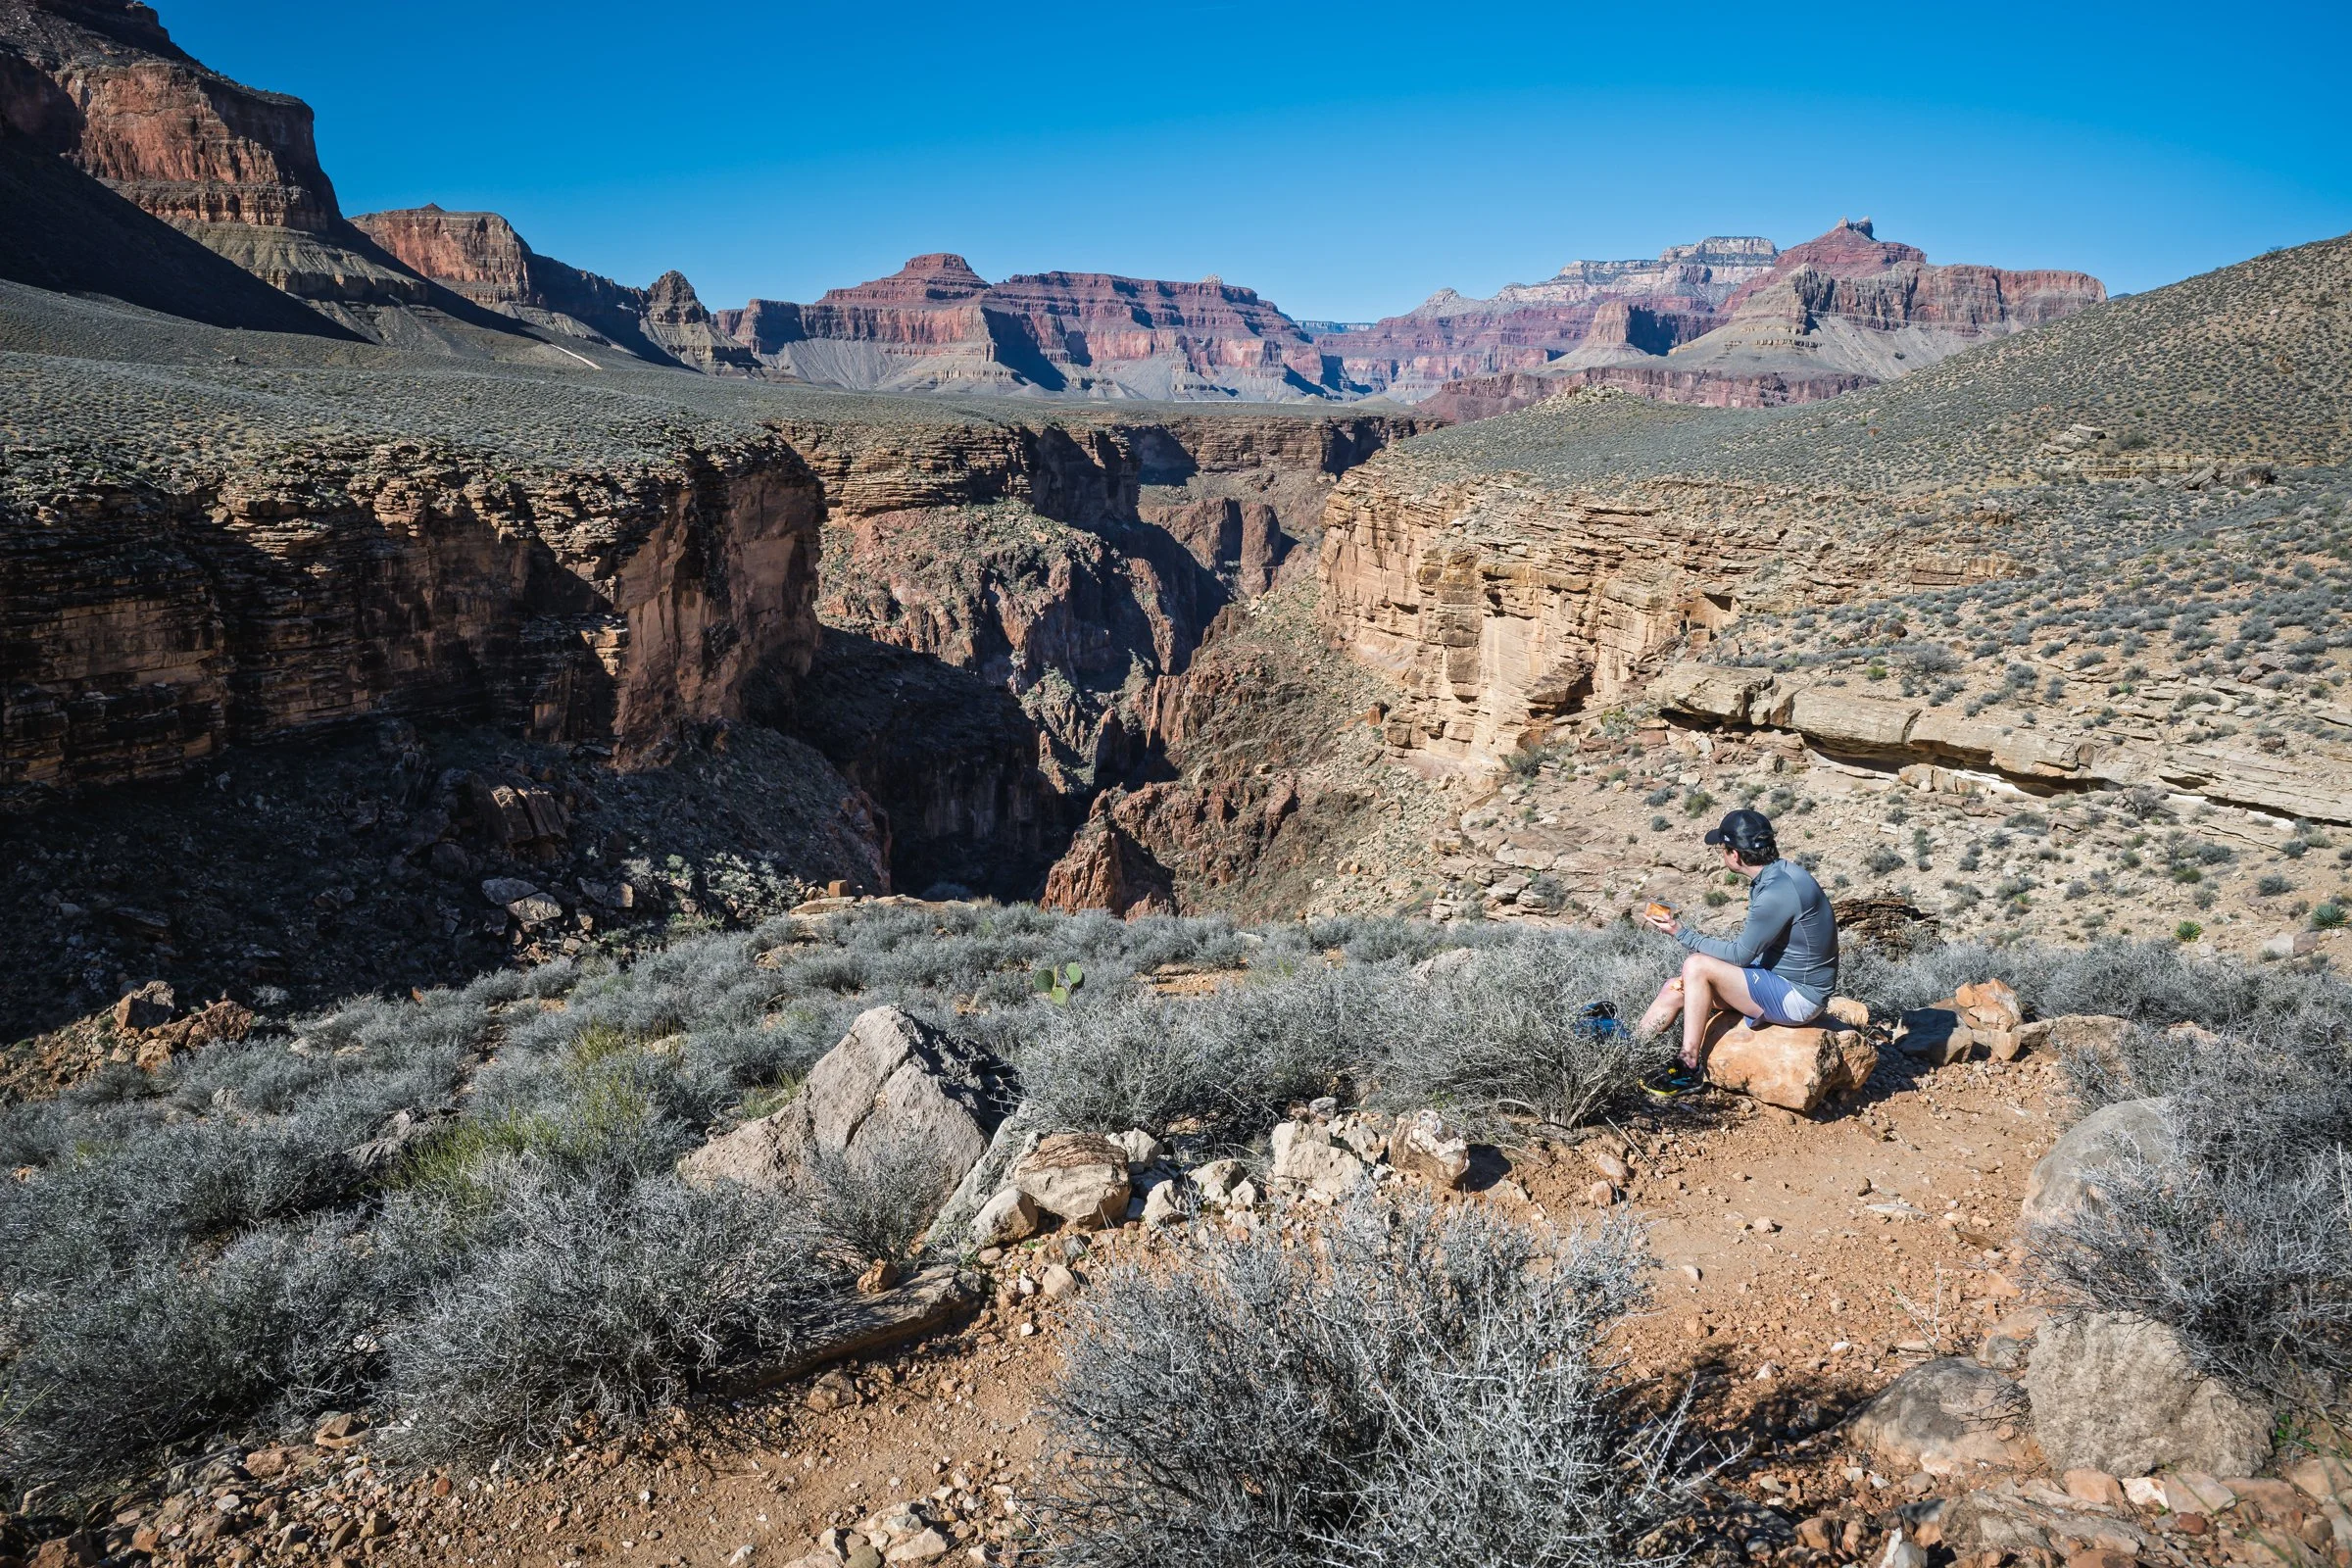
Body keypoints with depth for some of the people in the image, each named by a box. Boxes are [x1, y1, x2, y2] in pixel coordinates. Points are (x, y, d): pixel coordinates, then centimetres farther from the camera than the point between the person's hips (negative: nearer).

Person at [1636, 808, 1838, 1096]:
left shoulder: (1777, 892, -27)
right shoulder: (1779, 872, 3)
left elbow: (1739, 955, -18)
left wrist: (1681, 932, -12)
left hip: (1798, 999, -10)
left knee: (1697, 966, -20)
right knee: (1675, 989, 2)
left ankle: (1688, 1068, -11)